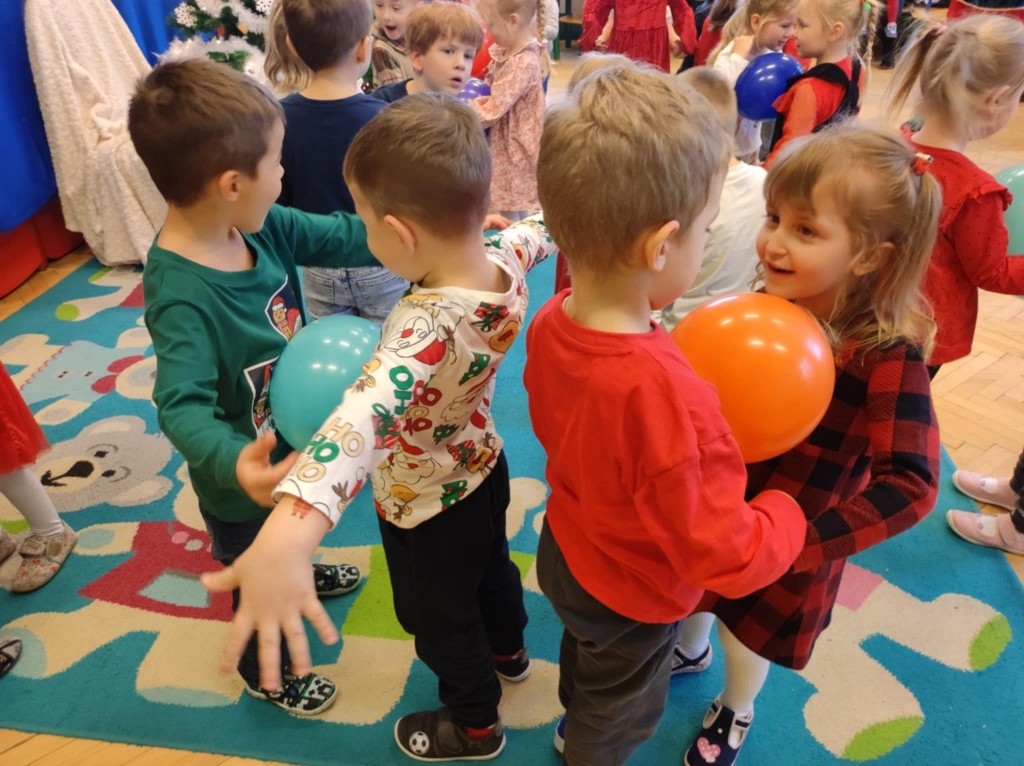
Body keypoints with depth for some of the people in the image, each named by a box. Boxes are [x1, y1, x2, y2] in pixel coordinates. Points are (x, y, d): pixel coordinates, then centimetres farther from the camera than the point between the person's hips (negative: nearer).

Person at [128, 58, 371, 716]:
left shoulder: (261, 226, -15)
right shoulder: (181, 296, -36)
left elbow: (341, 237, -9)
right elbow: (184, 405, -40)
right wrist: (232, 462, -60)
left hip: (290, 442, 7)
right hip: (242, 481, -7)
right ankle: (264, 671, 51)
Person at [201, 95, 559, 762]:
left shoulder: (427, 329, -44)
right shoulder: (507, 262, -21)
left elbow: (365, 415, -63)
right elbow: (537, 233, 4)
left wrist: (287, 536, -76)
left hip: (425, 510, -7)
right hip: (484, 470, 7)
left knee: (440, 619, 23)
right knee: (491, 566, 35)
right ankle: (509, 650, 66)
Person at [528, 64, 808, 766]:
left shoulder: (551, 322, -20)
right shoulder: (665, 394, -45)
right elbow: (729, 560, -33)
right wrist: (788, 514, -13)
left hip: (566, 550, 7)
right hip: (633, 601, -7)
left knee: (583, 653, 38)